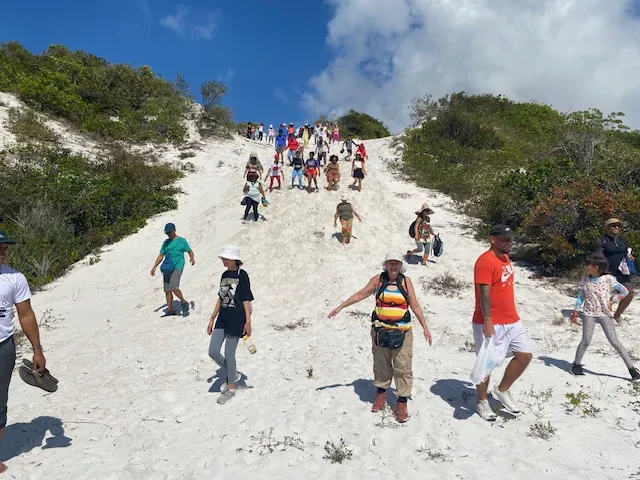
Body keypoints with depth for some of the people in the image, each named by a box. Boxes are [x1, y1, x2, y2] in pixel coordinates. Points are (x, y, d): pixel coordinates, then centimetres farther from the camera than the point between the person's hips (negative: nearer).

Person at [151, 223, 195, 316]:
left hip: (177, 267, -6)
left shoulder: (181, 241, 4)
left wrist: (192, 258, -16)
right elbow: (161, 256, 21)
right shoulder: (166, 242, 18)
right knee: (167, 290, 3)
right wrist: (154, 267, 13)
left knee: (173, 287, -21)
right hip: (166, 268, 6)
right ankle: (170, 309, 11)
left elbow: (190, 251, 6)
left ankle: (184, 302, -1)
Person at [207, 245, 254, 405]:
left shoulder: (242, 275, -10)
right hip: (223, 317, 7)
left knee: (229, 354, 1)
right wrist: (212, 319, 17)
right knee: (213, 352, 4)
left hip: (236, 319, -7)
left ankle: (231, 388, 20)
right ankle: (232, 375, 29)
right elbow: (220, 299, 16)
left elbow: (246, 300, -11)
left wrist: (248, 321, -14)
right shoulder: (224, 275, 11)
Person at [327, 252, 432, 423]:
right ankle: (381, 394, 31)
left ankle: (402, 403, 10)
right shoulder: (378, 280, 0)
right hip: (380, 330, 1)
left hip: (402, 331, -1)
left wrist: (425, 328, 1)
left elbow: (415, 305, 3)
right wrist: (340, 307, 7)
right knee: (381, 365, 13)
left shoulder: (406, 281, 0)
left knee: (403, 367, 0)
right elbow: (360, 295, 7)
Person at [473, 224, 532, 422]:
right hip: (490, 324, -9)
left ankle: (502, 390, 26)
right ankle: (482, 402, 20)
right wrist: (487, 321, -26)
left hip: (512, 320, 9)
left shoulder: (505, 258, 12)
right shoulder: (485, 261, -17)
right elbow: (484, 293, -22)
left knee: (525, 355, 9)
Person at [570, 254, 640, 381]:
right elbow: (581, 297, 11)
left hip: (605, 314, -2)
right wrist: (575, 314, 8)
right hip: (589, 314, 2)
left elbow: (625, 291, 2)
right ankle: (576, 364, 10)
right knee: (586, 341, -5)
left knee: (614, 341, -5)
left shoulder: (608, 279, -5)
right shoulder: (585, 281, 5)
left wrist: (611, 302, -5)